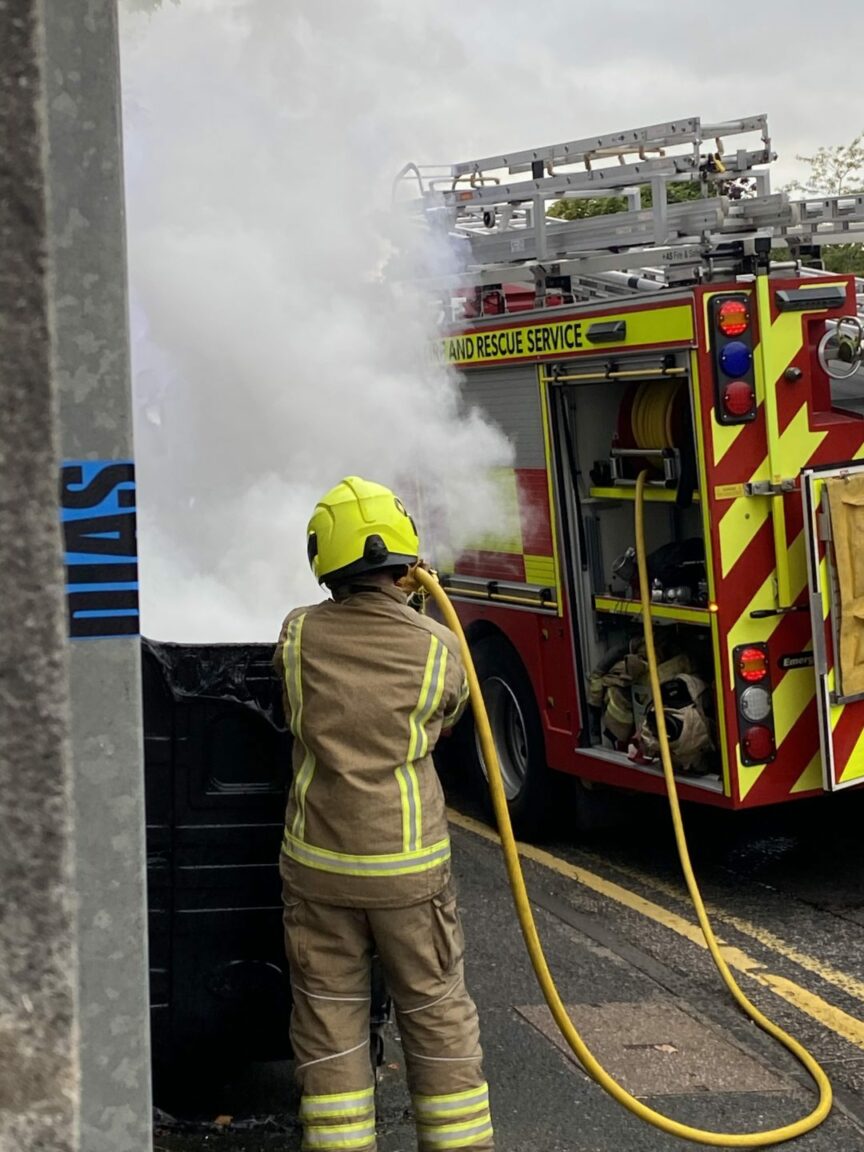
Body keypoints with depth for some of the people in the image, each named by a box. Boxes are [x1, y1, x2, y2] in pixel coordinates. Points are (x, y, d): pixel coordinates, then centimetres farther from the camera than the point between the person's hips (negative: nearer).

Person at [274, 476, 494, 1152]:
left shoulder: (298, 636, -5)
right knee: (437, 1017, 12)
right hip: (408, 869, -1)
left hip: (317, 867, 1)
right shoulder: (439, 650, -9)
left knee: (329, 1019, 11)